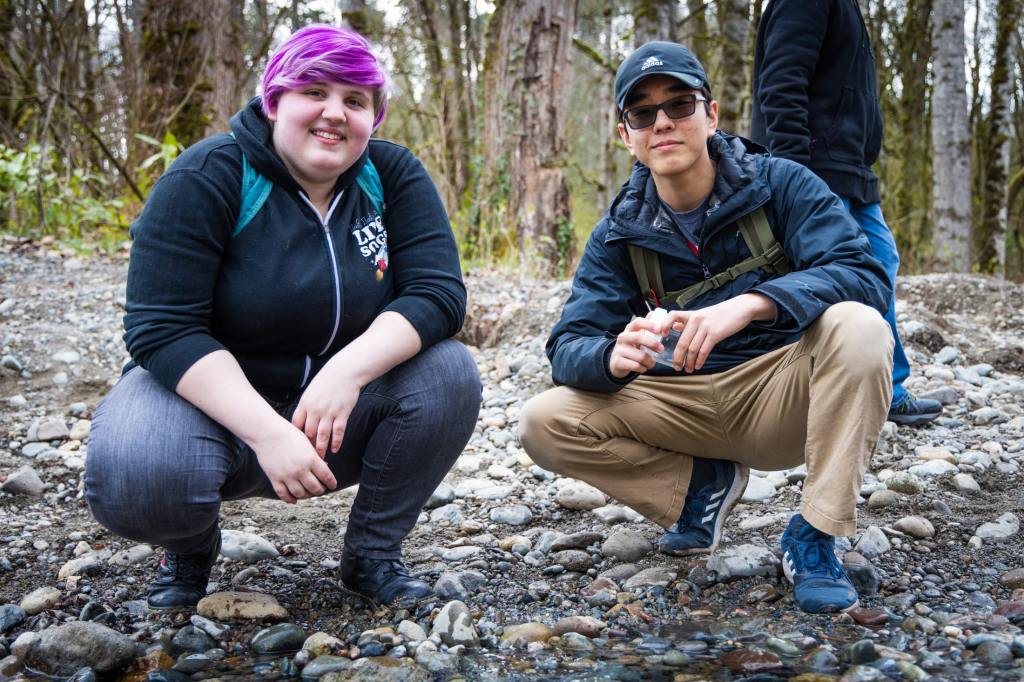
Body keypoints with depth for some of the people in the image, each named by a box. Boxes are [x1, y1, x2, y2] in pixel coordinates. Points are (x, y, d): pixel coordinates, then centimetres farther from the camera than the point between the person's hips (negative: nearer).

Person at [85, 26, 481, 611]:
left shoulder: (393, 176, -5)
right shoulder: (208, 177, -15)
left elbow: (438, 293, -14)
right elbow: (162, 329, -21)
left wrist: (349, 369, -33)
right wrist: (266, 432, -33)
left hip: (335, 409, 3)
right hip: (213, 396, -3)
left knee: (449, 373, -22)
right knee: (134, 477, -33)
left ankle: (373, 552, -2)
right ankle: (192, 545, 5)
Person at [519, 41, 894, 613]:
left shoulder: (780, 184, -9)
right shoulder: (621, 232, -1)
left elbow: (864, 275, -23)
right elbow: (569, 348, -8)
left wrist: (752, 303, -40)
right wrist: (615, 356, -34)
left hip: (785, 396, -2)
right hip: (686, 408, 3)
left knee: (858, 327, -33)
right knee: (544, 424, -16)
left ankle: (816, 536, -20)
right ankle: (704, 483, 4)